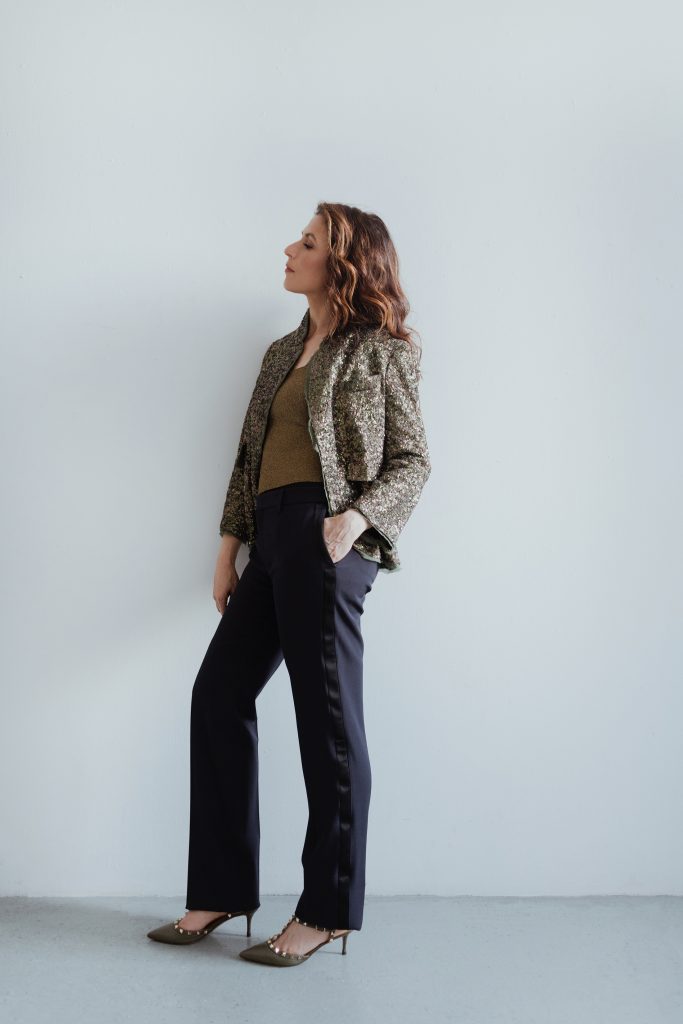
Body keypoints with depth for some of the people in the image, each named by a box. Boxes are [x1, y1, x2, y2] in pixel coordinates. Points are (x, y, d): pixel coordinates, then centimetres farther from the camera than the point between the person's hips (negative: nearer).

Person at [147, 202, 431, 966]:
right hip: (273, 537, 8)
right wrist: (230, 543, 13)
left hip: (323, 538, -8)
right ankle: (223, 891, 16)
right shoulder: (283, 353, 22)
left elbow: (412, 461, -2)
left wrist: (355, 519, -18)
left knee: (326, 713, -4)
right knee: (219, 692, 6)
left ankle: (327, 911, 8)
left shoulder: (381, 350, 2)